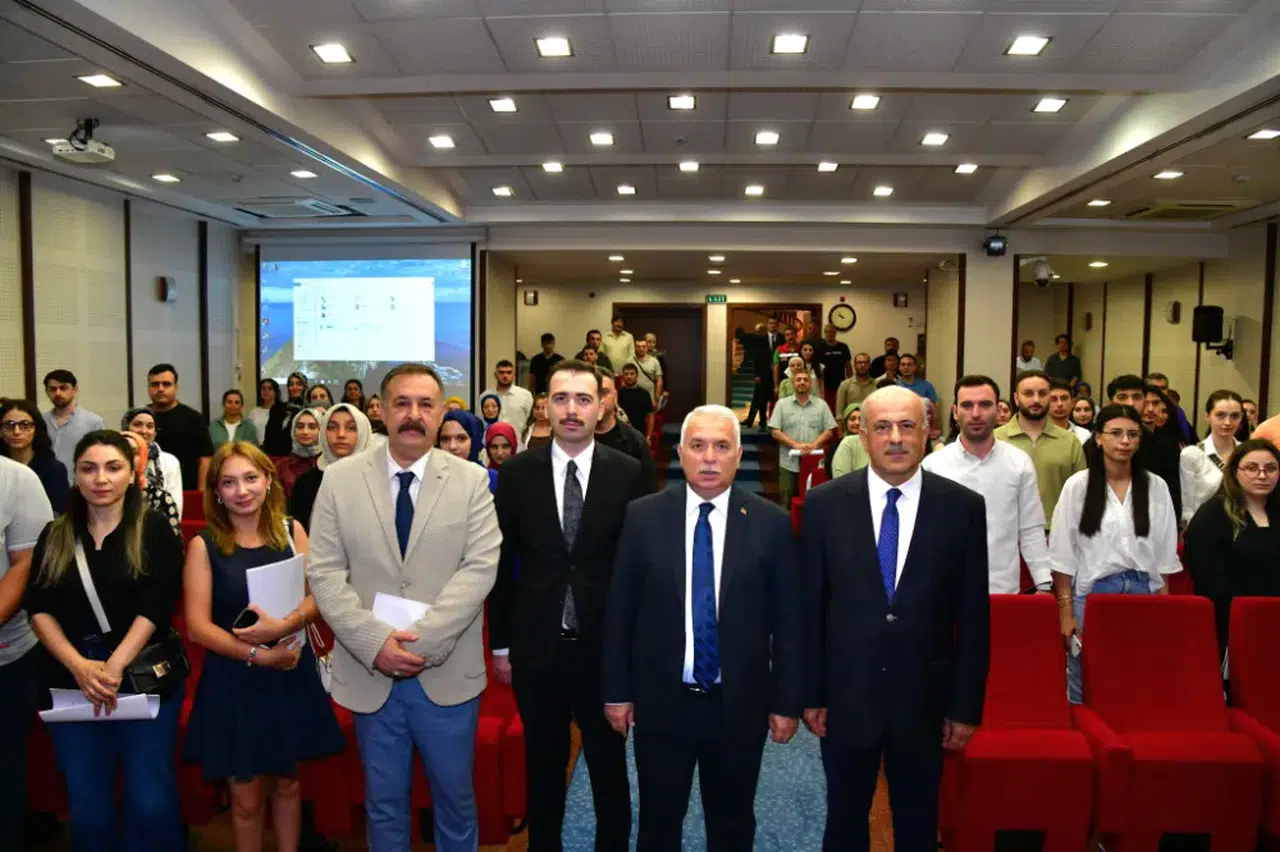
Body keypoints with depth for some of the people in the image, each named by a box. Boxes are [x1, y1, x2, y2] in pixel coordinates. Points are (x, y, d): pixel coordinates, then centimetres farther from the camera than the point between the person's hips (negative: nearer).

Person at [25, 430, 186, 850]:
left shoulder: (154, 531, 0)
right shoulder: (55, 536, 10)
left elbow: (155, 606, -9)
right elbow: (38, 609, 1)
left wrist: (114, 666, -20)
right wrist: (79, 666, -14)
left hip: (144, 680, -3)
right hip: (72, 684, 3)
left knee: (150, 804, -4)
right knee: (87, 808, 8)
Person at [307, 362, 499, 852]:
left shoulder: (471, 481, -3)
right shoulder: (340, 480, -1)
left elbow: (480, 568, -11)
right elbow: (324, 573, -5)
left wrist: (423, 640, -19)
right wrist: (376, 642, -16)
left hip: (447, 674, 0)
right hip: (370, 672, 1)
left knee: (455, 797, 14)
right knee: (384, 801, 17)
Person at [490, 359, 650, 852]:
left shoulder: (628, 474, -5)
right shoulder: (517, 473, -2)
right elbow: (501, 564, 2)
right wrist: (501, 644, 3)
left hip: (607, 645, -1)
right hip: (536, 646, 1)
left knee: (609, 767, 13)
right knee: (542, 766, 18)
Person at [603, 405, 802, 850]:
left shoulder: (771, 523, -6)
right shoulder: (643, 516, -5)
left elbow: (788, 620, -2)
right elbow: (619, 610, 0)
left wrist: (787, 701, -1)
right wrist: (617, 691, 0)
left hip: (740, 704, 0)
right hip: (659, 701, 0)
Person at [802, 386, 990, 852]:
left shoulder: (963, 507, -6)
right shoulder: (824, 503, -6)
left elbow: (973, 616, -2)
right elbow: (809, 607, -2)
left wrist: (967, 705, -1)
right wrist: (810, 693, -2)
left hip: (924, 697, 0)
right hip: (846, 695, 0)